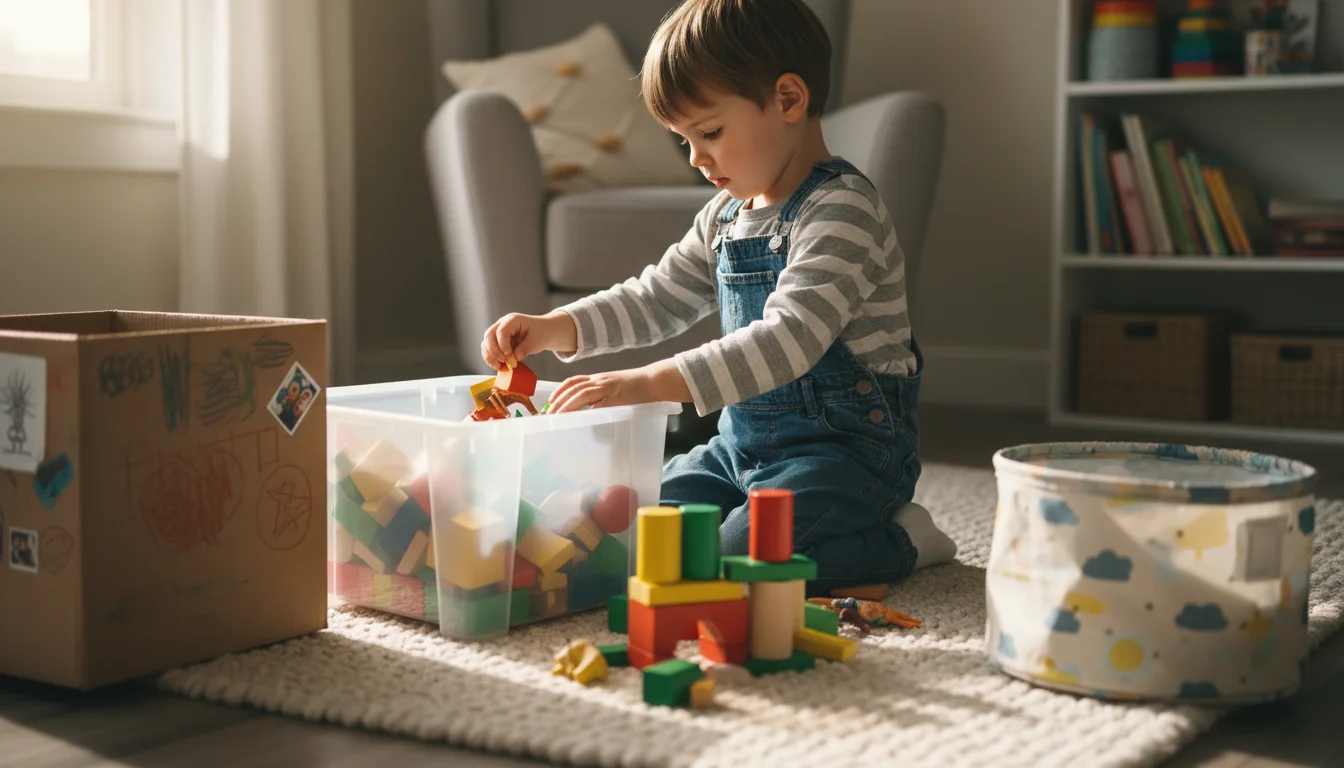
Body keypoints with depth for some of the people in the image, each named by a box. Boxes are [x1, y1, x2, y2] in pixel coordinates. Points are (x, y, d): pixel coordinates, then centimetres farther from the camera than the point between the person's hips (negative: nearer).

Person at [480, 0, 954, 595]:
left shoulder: (842, 209, -19)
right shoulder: (725, 216, 9)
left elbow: (790, 338, -32)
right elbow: (655, 299, 17)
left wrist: (652, 383, -39)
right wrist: (556, 328, 0)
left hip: (848, 444, -9)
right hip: (744, 441, 9)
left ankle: (900, 540, -2)